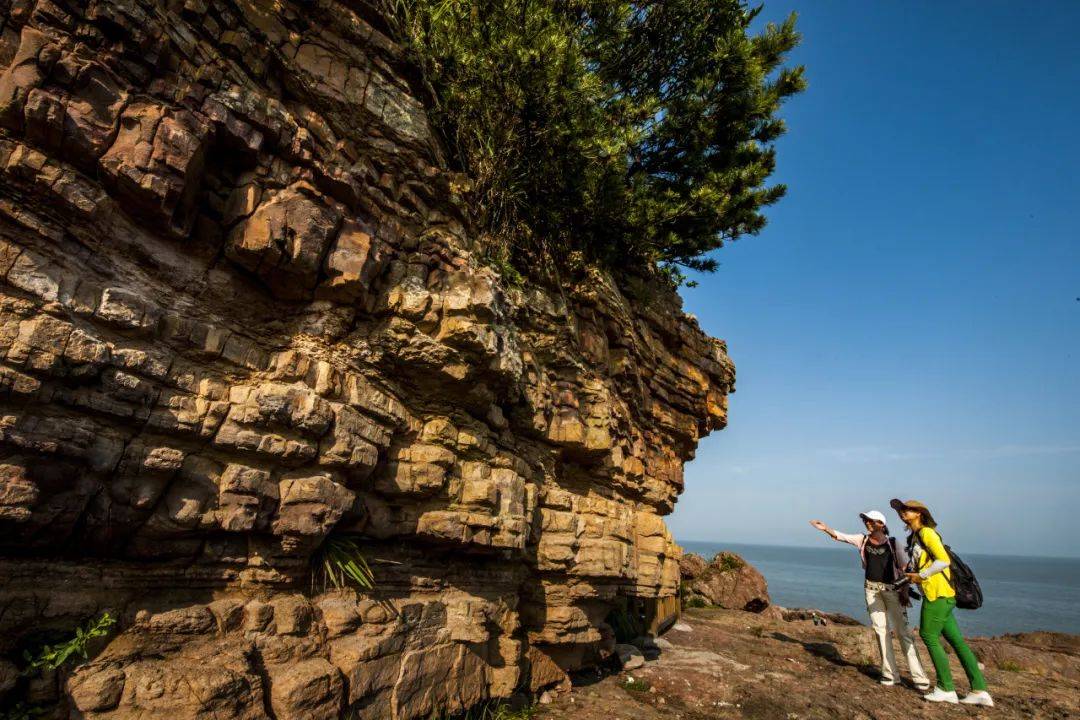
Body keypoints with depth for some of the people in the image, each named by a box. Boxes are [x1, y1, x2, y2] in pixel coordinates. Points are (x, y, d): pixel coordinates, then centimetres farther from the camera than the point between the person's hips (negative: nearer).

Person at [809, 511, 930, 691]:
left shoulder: (893, 543, -4)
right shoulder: (862, 539, 4)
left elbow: (904, 569, -3)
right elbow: (840, 536, -5)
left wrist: (904, 592, -9)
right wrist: (826, 528, -22)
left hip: (891, 589, -3)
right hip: (871, 589, 3)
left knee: (902, 630, -4)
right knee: (881, 629, 5)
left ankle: (919, 677, 1)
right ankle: (890, 673, 12)